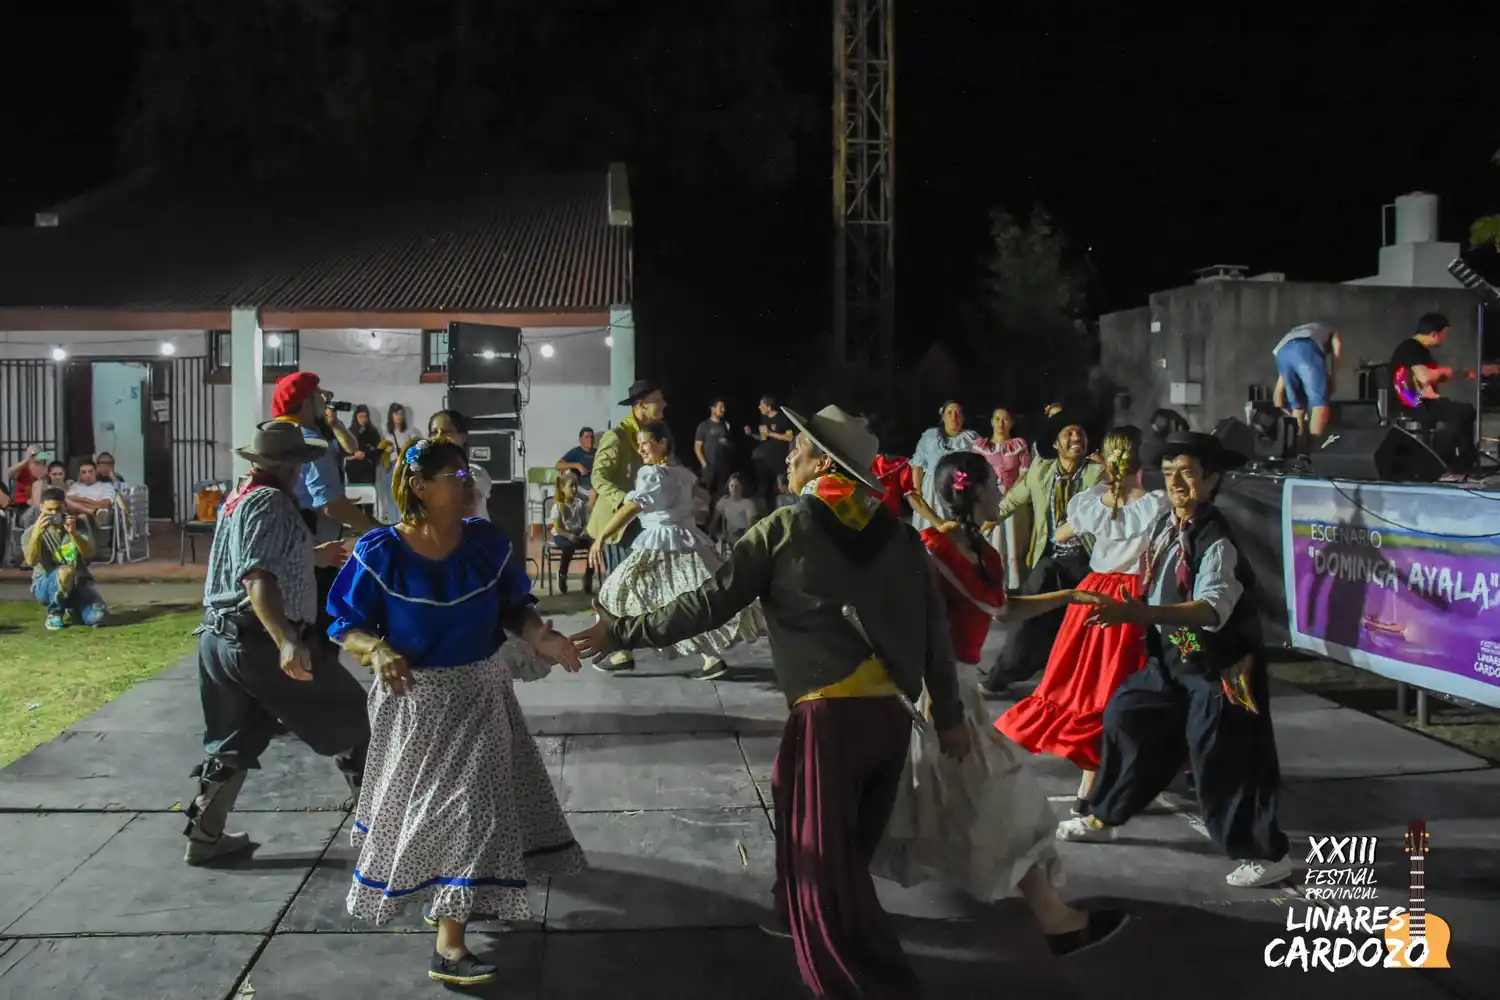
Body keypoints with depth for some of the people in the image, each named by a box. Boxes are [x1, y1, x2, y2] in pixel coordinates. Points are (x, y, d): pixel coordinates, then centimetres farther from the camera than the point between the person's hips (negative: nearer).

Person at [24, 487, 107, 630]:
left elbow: (89, 554, -13)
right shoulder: (32, 532, -4)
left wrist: (73, 533, -30)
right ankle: (54, 612, -9)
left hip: (78, 582, 3)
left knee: (97, 616, -23)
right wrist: (36, 534, -39)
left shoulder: (78, 525, 1)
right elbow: (31, 561, -23)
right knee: (65, 571, -38)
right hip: (45, 585, -3)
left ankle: (69, 610, 15)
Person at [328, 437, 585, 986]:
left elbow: (514, 607, -2)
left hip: (481, 693, 4)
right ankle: (447, 949, 18)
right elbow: (347, 625, -12)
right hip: (417, 702, -4)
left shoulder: (488, 542, -10)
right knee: (431, 804, 4)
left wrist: (539, 637, -23)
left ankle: (450, 944, 27)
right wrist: (378, 650, -33)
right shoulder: (381, 553, -19)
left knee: (474, 801, 10)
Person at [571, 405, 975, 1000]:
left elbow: (709, 604, -4)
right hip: (891, 712, 6)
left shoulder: (783, 530, -3)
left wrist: (624, 633, 5)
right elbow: (935, 626, 8)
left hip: (830, 714, -6)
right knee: (847, 842, 24)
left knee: (824, 862, 6)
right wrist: (949, 715, 16)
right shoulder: (896, 531, 9)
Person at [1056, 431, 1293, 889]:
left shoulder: (1217, 541, -24)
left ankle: (1267, 854, 11)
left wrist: (1135, 612, -48)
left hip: (1219, 670, -8)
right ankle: (1103, 818, 33)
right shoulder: (1162, 526, 1)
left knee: (1221, 761, -6)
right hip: (1171, 661, 8)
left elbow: (1212, 611, -38)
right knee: (1126, 719, 15)